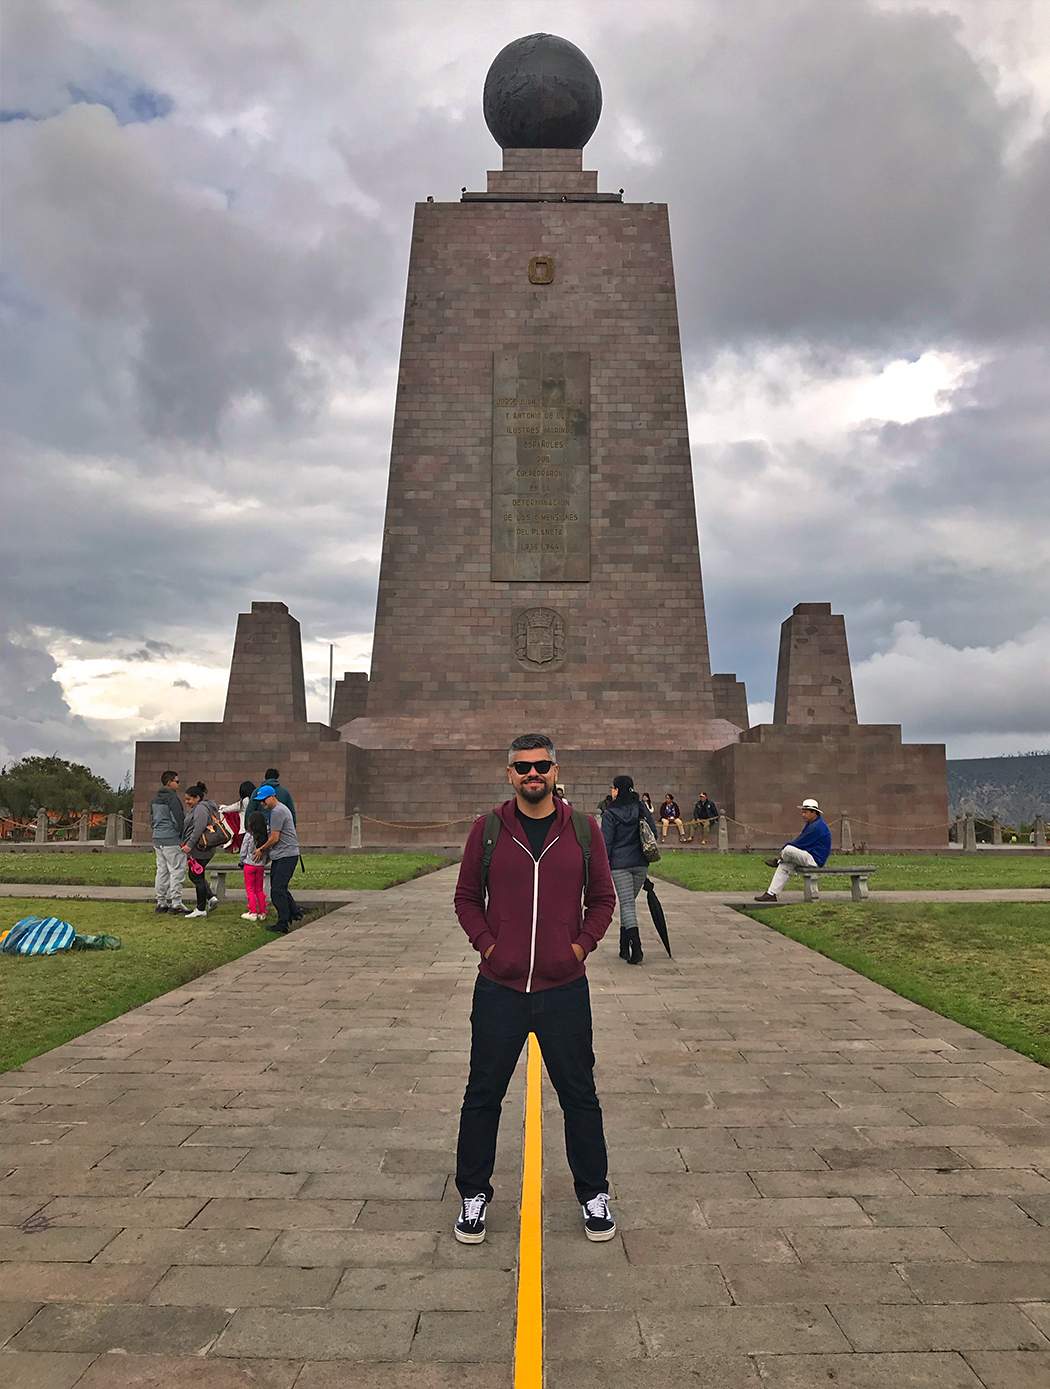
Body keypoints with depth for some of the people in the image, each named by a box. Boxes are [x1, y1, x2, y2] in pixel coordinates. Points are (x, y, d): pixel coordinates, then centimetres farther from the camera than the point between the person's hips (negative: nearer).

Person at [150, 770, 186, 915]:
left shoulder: (155, 799, 15)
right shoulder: (172, 799, -14)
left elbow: (152, 820, 20)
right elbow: (179, 821, -16)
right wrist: (183, 839, -7)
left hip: (157, 839, 9)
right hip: (172, 840, -9)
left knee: (162, 871, 13)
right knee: (177, 871, -4)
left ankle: (161, 903, 17)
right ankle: (175, 904, -4)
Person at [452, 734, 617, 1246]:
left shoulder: (582, 829, -1)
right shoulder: (488, 829, -2)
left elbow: (602, 897, 8)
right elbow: (466, 896, 7)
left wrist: (581, 945, -3)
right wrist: (486, 943, -5)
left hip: (565, 988, 0)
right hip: (498, 987, 0)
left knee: (579, 1095, 13)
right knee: (482, 1096, 12)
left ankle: (593, 1194, 33)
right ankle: (473, 1194, 32)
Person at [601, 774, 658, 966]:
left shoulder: (610, 815, -8)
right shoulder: (641, 808, 5)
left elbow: (606, 843, -8)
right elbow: (654, 832, 8)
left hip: (620, 864, -4)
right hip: (641, 864, 5)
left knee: (627, 904, -3)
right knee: (629, 902, 17)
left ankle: (636, 948, -17)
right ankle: (624, 947, 21)